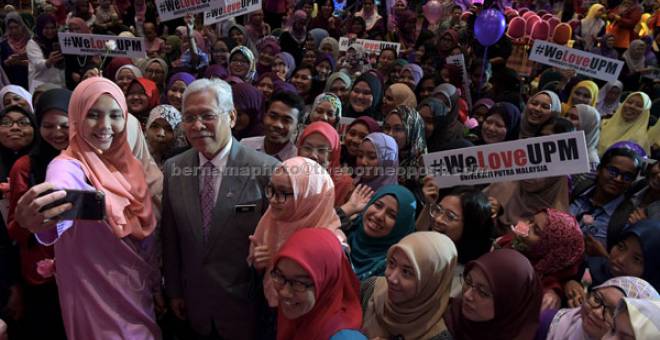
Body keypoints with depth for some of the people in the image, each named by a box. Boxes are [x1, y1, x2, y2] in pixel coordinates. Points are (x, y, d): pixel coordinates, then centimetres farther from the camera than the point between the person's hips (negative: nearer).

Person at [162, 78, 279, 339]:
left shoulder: (267, 169, -18)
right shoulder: (172, 169, -4)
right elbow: (170, 238, 3)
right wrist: (174, 291, 8)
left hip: (245, 310, -3)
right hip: (195, 308, 3)